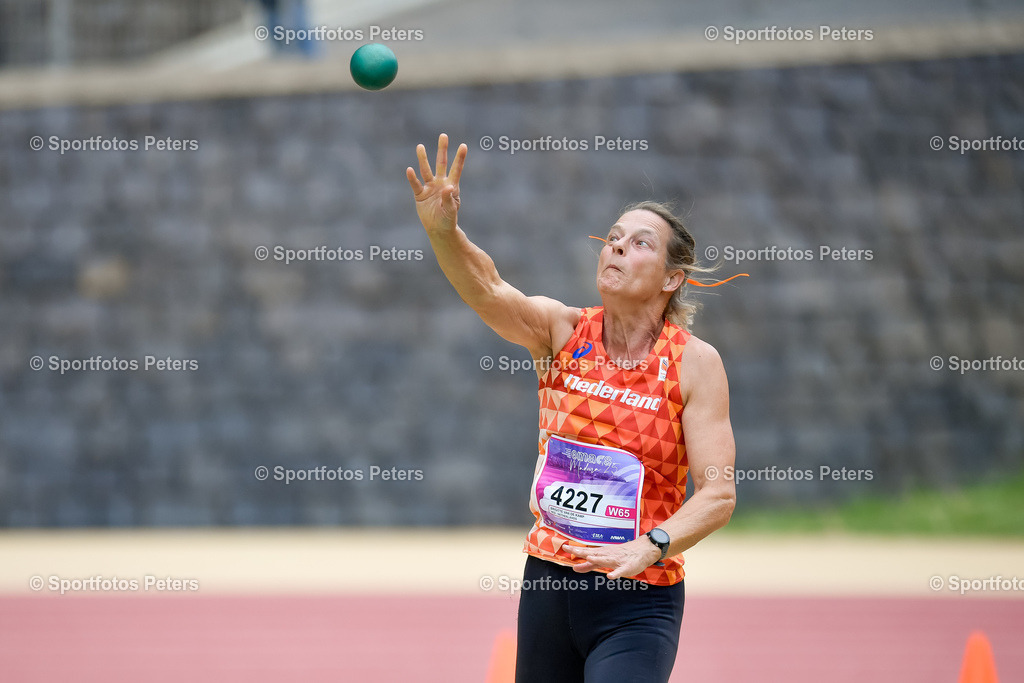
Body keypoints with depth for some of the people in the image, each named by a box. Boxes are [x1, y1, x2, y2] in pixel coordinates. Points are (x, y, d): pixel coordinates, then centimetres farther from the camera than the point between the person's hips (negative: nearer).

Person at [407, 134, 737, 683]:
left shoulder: (696, 363, -7)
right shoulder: (561, 330, 0)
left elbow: (718, 492, -11)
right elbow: (490, 292, -21)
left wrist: (650, 546, -29)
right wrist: (442, 230, -41)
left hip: (637, 599, -3)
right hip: (547, 580, 3)